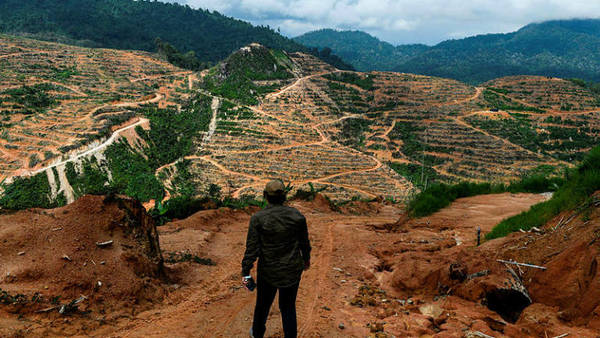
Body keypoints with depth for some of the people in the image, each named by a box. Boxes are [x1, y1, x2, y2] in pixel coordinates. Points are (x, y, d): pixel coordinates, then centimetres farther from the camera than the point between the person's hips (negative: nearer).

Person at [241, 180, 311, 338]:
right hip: (292, 271, 1)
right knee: (288, 307, 17)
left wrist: (245, 272, -8)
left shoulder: (258, 218, -15)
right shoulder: (296, 215, -9)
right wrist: (306, 259, 21)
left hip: (268, 272, 0)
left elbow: (252, 248, -15)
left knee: (263, 303, 23)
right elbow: (304, 242, 3)